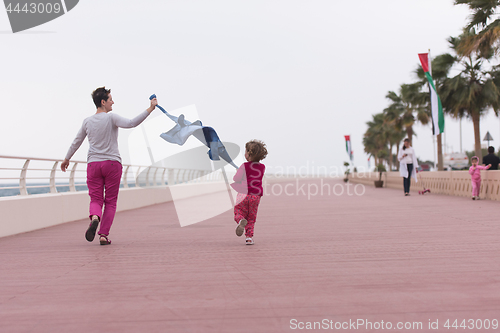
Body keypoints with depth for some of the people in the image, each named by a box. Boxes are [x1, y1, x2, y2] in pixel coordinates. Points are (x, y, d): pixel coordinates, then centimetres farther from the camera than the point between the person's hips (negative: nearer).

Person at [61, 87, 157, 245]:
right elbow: (131, 123, -21)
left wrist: (66, 159, 30)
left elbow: (76, 142, 16)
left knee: (95, 199, 6)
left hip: (93, 164, 3)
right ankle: (104, 235, 1)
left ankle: (95, 217, -27)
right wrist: (150, 109, -20)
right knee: (110, 202, 6)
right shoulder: (111, 118, -7)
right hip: (112, 163, -3)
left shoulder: (87, 121, 7)